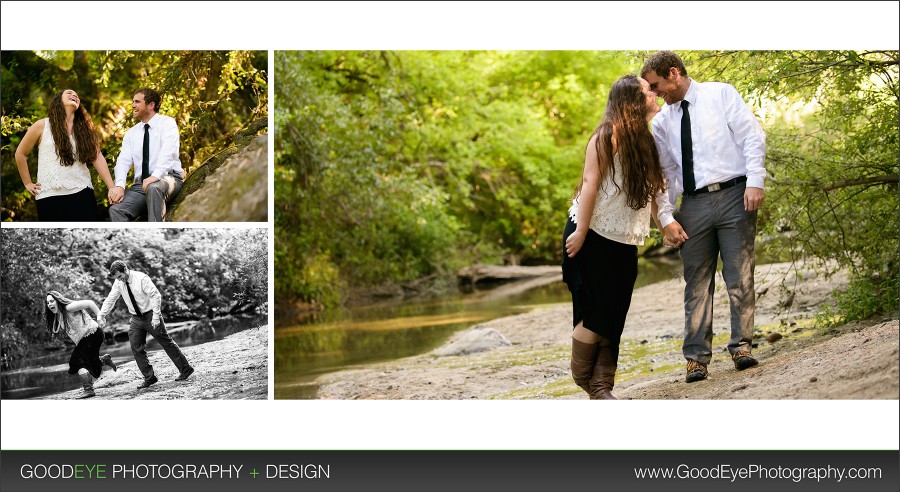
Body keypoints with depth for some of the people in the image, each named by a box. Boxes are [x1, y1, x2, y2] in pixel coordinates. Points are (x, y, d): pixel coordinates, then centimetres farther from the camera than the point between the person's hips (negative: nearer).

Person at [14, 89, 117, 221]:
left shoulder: (85, 128, 12)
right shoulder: (42, 126, 4)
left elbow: (97, 158, 4)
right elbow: (20, 153, 12)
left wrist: (112, 188, -5)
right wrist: (27, 183, 9)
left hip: (82, 194, 2)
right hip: (50, 195, -2)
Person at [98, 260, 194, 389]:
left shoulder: (141, 278, -19)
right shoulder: (118, 283, -2)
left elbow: (155, 295, -21)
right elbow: (110, 299, 9)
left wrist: (156, 316, -25)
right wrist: (101, 315, 4)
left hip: (150, 315, -6)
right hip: (136, 319, 6)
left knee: (166, 342, 1)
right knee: (136, 348, -1)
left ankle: (185, 370, 13)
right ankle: (149, 377, 6)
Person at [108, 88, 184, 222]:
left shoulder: (167, 123, 2)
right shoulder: (131, 134, 18)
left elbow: (168, 151, -16)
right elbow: (123, 161, 4)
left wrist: (156, 176, -33)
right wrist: (119, 185, -17)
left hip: (168, 178, -5)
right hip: (141, 184, 5)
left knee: (153, 188, -41)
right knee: (116, 209, -23)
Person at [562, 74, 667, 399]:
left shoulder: (643, 139, 13)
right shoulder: (609, 135, -12)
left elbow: (651, 189, 14)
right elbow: (590, 183, -17)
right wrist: (580, 232, -21)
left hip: (623, 241, 7)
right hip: (594, 237, -7)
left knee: (613, 318, 4)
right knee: (596, 314, -4)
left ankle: (601, 388, 6)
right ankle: (581, 377, 12)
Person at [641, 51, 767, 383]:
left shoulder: (721, 94, 4)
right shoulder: (661, 123, 14)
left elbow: (753, 137, -2)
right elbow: (664, 173, 14)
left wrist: (755, 181, -13)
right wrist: (666, 218, 4)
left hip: (734, 195, -3)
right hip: (693, 204, 3)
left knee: (740, 276, -3)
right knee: (697, 283, 1)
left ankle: (741, 346, 2)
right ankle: (697, 357, 3)